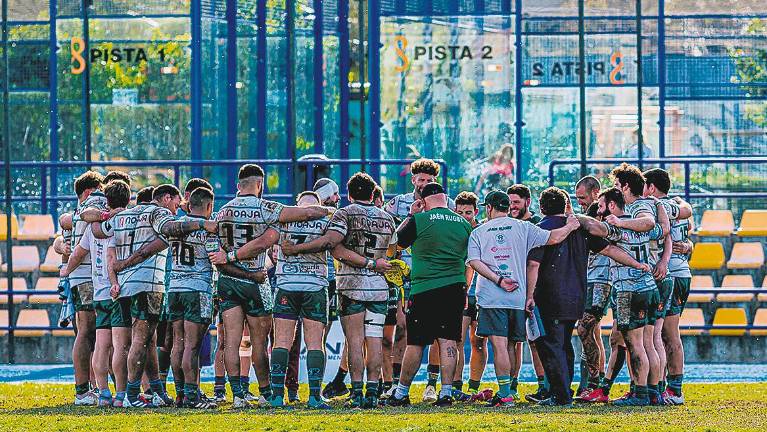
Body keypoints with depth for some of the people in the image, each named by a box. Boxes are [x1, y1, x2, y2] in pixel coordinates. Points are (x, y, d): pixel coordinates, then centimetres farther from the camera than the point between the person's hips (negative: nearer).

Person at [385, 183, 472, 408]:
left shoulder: (419, 220, -7)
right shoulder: (464, 224, 8)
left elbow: (398, 243, 9)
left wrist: (410, 215, 17)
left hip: (424, 289, -4)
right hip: (455, 289, 4)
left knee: (415, 343, 3)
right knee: (448, 341, 3)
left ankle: (401, 393, 11)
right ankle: (446, 392, -1)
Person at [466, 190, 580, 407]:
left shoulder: (479, 232, 8)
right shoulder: (522, 228, 7)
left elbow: (474, 261, -6)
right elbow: (553, 238, 0)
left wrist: (498, 280, -10)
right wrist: (570, 226, 18)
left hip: (490, 297, -2)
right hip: (517, 296, 2)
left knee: (499, 345, -8)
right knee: (510, 345, 13)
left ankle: (505, 395, -15)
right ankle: (506, 391, 18)